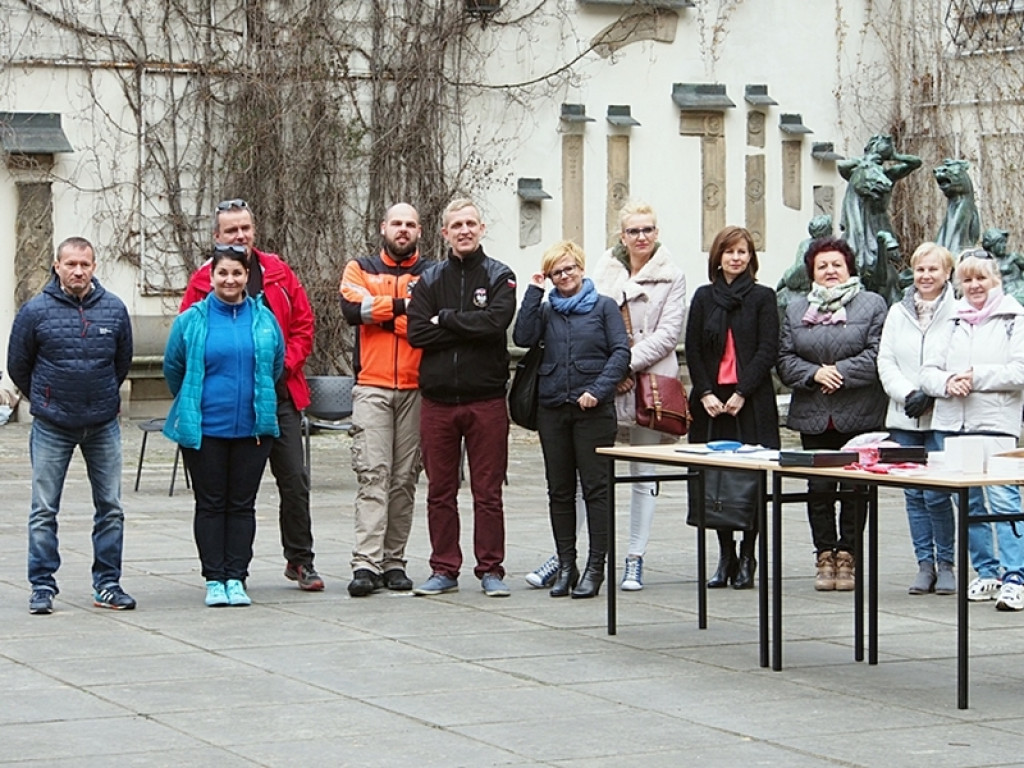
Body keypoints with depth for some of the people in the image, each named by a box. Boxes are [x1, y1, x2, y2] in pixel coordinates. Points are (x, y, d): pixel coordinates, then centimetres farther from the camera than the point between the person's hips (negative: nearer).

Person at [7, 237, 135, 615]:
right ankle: (42, 586, 9)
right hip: (51, 428, -2)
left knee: (111, 509, 6)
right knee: (44, 511, 1)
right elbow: (17, 366, 5)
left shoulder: (114, 309, -1)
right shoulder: (35, 311, -8)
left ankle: (107, 584, 15)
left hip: (103, 427, 2)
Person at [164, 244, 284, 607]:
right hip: (204, 428, -2)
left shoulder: (263, 318, 3)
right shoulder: (192, 320, -2)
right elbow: (173, 368, 9)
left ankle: (236, 578, 10)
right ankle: (214, 580, 8)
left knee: (243, 504, 5)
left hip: (252, 427, 2)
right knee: (210, 504, 4)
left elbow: (276, 364, 15)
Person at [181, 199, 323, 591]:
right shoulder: (203, 281, 0)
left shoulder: (278, 272, 7)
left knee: (294, 480, 2)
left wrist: (286, 363, -5)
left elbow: (303, 324, 9)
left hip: (280, 394, 2)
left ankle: (300, 560, 14)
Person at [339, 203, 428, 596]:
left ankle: (394, 561, 10)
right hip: (372, 387, -1)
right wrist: (403, 305, -7)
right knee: (373, 473, -10)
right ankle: (366, 564, -15)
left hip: (415, 388, 1)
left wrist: (378, 309, -8)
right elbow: (351, 308, -8)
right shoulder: (360, 269, 12)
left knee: (405, 477, 4)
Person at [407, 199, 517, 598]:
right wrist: (469, 330, -10)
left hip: (486, 398, -2)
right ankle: (444, 570, 15)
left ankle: (490, 569, 9)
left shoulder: (499, 277, 4)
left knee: (488, 491, 1)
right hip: (437, 400, 3)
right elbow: (417, 332, -4)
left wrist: (445, 318, -8)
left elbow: (496, 321, -15)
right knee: (440, 492, 7)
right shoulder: (430, 280, 10)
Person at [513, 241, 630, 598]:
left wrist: (598, 390, -14)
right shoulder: (547, 310, 12)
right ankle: (565, 566, 13)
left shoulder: (604, 307, 3)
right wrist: (533, 291, -3)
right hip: (552, 408, 4)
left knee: (595, 486, -3)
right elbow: (523, 337, -4)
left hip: (593, 410, -4)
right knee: (559, 490, 7)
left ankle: (595, 567, -2)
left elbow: (621, 352, -3)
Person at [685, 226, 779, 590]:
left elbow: (768, 351, -3)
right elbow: (692, 350, 8)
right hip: (711, 401, 3)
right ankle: (726, 556, 12)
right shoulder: (704, 297, 12)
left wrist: (741, 393, -11)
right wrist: (706, 393, -5)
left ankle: (746, 558, 3)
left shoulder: (762, 297, 4)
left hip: (751, 403, -3)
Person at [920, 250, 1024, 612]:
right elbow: (928, 372, 13)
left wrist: (976, 378, -14)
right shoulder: (952, 322, 17)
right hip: (952, 424, 6)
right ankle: (986, 572, 18)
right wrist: (948, 382, -9)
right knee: (968, 502, 9)